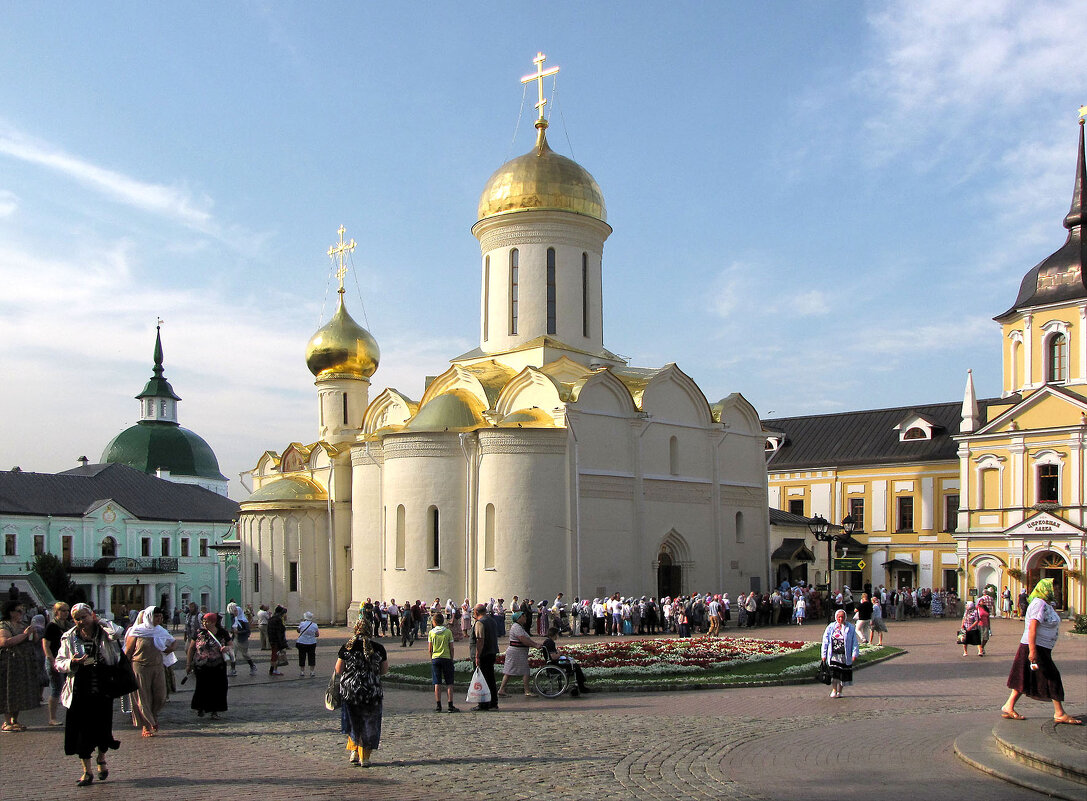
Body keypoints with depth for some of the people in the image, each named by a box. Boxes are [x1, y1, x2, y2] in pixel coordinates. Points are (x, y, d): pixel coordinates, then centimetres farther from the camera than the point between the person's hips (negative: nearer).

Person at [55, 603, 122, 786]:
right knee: (82, 730, 3)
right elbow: (59, 662, 5)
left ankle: (101, 759, 34)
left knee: (102, 728, 4)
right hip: (79, 692, 2)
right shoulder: (69, 638, 6)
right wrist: (71, 663, -12)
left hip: (102, 690, -2)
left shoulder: (105, 633, 0)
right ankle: (87, 771, 16)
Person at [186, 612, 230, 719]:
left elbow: (231, 645, 8)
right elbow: (191, 648, 6)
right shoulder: (200, 633, -2)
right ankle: (200, 708, 28)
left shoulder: (223, 633, -1)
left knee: (217, 688, 1)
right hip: (201, 666, 0)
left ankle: (215, 711, 15)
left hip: (218, 666, 0)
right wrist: (189, 664, 6)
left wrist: (226, 648, -16)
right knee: (202, 687, 5)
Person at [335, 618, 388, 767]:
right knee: (369, 725, 11)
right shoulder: (378, 648, -4)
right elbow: (384, 670, 4)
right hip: (372, 692, 0)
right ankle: (364, 757, 13)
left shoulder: (346, 648, -6)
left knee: (353, 722, 19)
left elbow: (338, 670, -1)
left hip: (349, 690, 0)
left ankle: (353, 750, 13)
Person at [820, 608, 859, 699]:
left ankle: (839, 691, 17)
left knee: (842, 674, 4)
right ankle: (834, 691, 0)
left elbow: (855, 642, 3)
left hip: (845, 655, 0)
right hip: (833, 655, 0)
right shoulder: (830, 627, 7)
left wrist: (854, 654, -6)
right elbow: (825, 641, 8)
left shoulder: (850, 628, 4)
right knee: (834, 673, -9)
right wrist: (823, 654, 4)